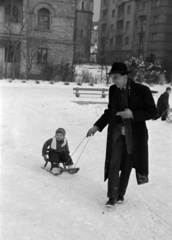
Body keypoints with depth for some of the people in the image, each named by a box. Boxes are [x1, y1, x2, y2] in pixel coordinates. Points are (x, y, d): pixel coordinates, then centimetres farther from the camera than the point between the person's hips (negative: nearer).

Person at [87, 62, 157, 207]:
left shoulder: (142, 90, -12)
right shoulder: (113, 90, 0)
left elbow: (152, 112, -8)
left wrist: (132, 114, -22)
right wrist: (97, 126, 4)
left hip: (134, 134, -2)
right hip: (116, 132, 2)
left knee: (127, 166, 10)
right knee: (113, 164, -5)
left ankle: (121, 194, 27)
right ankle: (112, 196, 6)